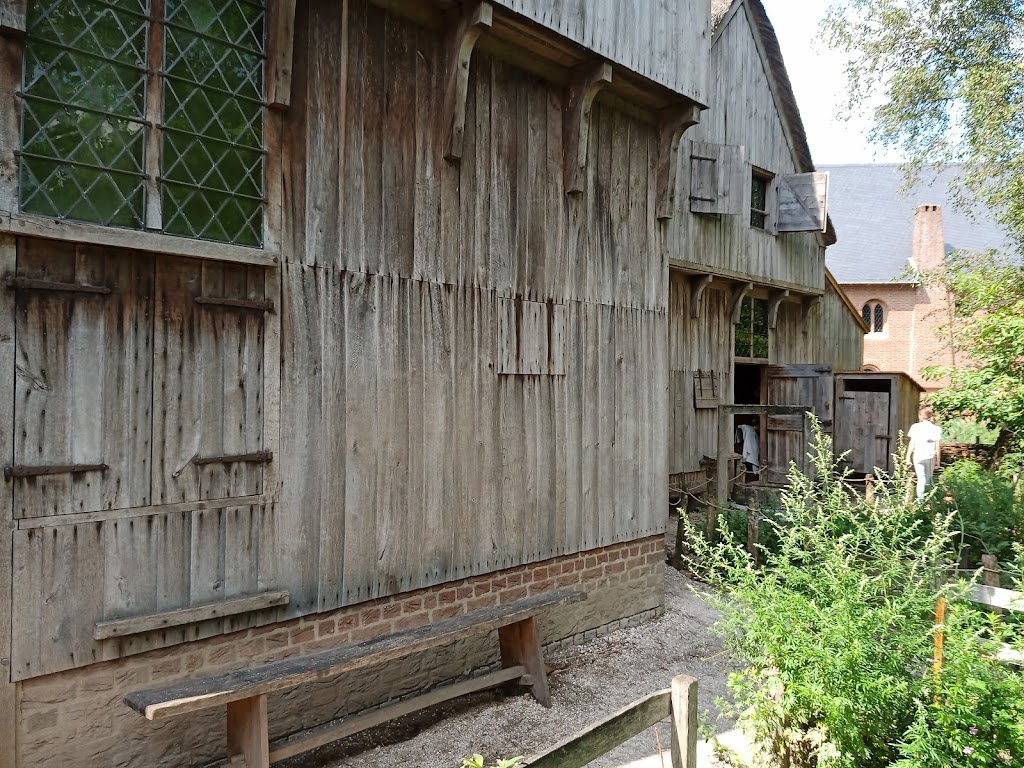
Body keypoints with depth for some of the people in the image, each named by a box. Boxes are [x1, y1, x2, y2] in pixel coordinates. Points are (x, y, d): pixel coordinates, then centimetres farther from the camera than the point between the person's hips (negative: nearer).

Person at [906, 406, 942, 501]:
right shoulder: (937, 428, 5)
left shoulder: (916, 427, 2)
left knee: (921, 479, 0)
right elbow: (937, 445, 3)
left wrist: (908, 457, 3)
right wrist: (938, 460, 8)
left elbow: (912, 443, 0)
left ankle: (920, 500, -8)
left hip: (918, 456, -1)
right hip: (930, 456, 1)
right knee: (928, 478, 15)